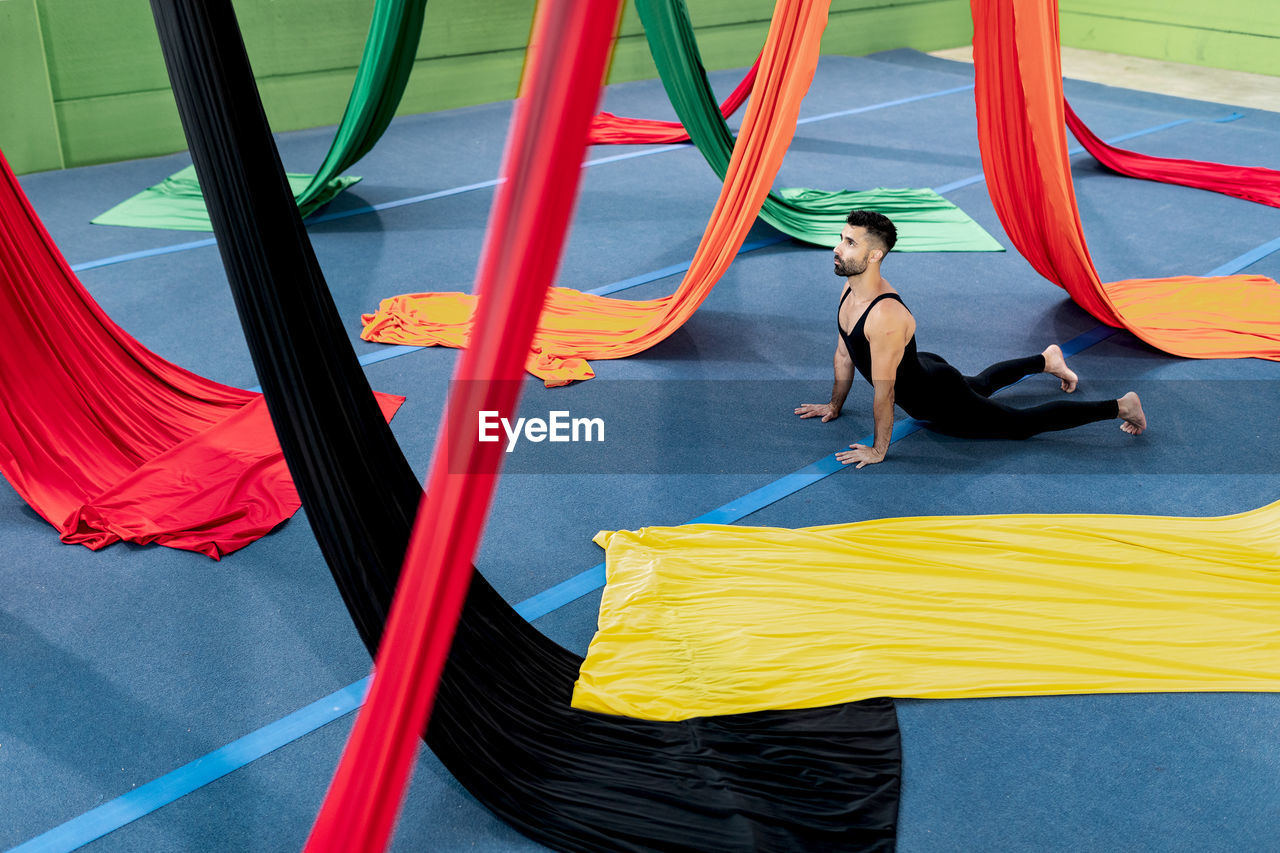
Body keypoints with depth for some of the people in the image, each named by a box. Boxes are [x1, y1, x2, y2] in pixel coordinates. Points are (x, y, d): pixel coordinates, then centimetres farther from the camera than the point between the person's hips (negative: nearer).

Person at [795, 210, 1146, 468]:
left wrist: (878, 450, -24)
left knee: (1025, 423, 6)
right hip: (921, 369, 9)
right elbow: (844, 353, 5)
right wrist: (835, 405, 14)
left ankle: (1121, 406, 17)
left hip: (943, 402, -9)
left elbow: (884, 391, -33)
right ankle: (1047, 359, 58)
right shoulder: (851, 290, -11)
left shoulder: (885, 316, -40)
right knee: (980, 384, 38)